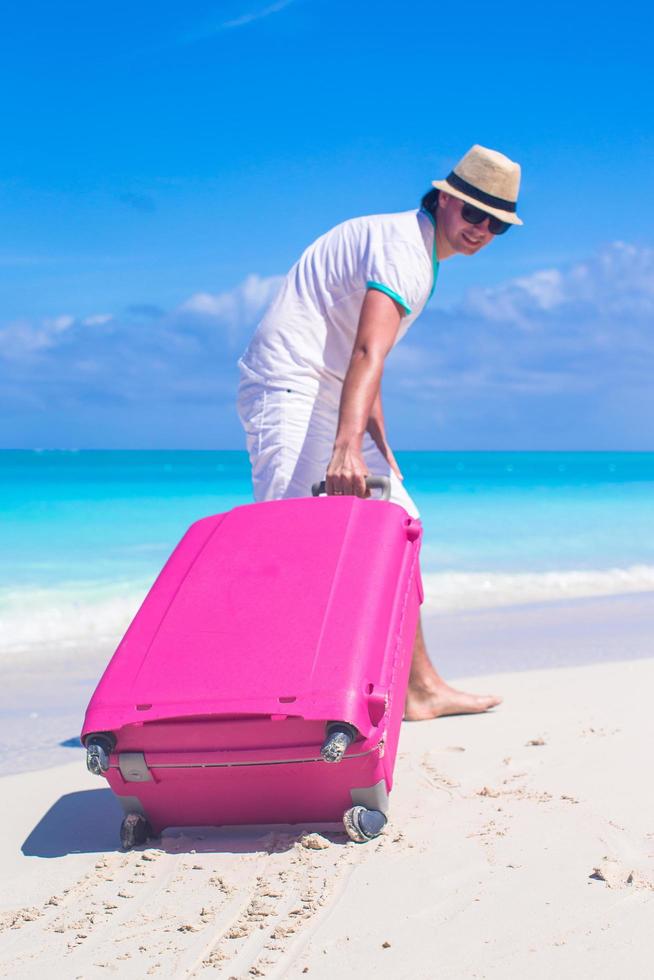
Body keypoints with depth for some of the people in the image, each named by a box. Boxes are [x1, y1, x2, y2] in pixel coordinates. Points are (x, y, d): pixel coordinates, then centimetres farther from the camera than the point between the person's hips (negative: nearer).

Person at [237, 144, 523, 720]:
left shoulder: (404, 246, 19)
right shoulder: (403, 247, -14)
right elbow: (368, 354, -31)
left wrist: (380, 446, 17)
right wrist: (346, 448, -43)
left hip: (327, 398, 11)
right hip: (290, 388, -11)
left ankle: (421, 688, 15)